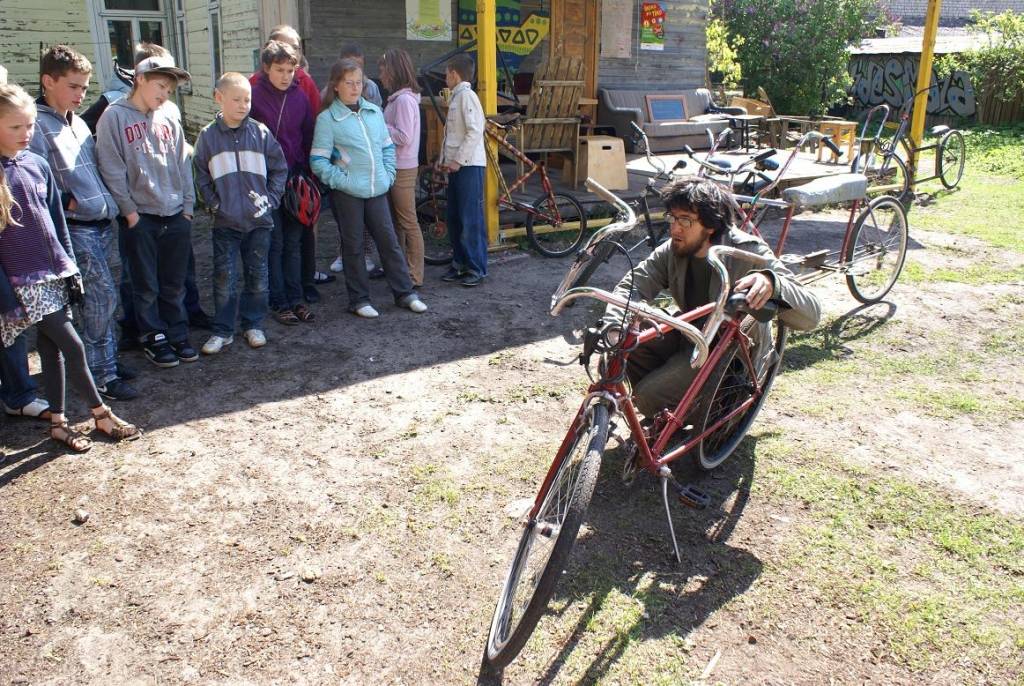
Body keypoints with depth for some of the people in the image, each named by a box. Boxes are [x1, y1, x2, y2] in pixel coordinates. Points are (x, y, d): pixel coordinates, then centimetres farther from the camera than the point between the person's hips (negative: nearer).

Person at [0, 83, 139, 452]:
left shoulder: (38, 164, 5)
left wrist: (70, 266, 9)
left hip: (53, 274, 6)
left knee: (51, 347, 12)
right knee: (72, 346, -5)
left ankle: (57, 422, 23)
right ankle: (102, 415, 10)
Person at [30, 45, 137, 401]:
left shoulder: (78, 123, 17)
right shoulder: (37, 124, -10)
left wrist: (108, 206, 14)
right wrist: (69, 202, -16)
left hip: (100, 223, 8)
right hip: (75, 227, -8)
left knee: (98, 298, 13)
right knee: (104, 297, -9)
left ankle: (103, 359, 25)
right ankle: (101, 374, 0)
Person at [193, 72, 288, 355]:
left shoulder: (260, 132, 0)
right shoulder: (208, 136, 0)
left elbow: (279, 168, 6)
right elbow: (201, 176, 6)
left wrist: (270, 199, -1)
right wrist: (213, 203, -4)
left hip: (259, 220, 1)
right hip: (225, 222, -1)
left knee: (257, 277, 9)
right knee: (224, 278, 3)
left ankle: (253, 325, 24)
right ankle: (222, 331, 14)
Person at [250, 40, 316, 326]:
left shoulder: (300, 96, 5)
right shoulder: (254, 95, -7)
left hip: (295, 179, 4)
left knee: (294, 242, 9)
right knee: (274, 243, 2)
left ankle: (295, 299, 18)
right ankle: (279, 302, 10)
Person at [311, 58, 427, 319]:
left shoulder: (374, 111, 9)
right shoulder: (327, 119, -6)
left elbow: (388, 147, 17)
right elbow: (318, 161, -8)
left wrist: (388, 175, 6)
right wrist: (341, 181, -14)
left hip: (377, 190, 4)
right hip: (347, 193, -4)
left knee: (389, 240, 8)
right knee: (353, 246, 6)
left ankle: (405, 293, 17)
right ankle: (359, 299, 17)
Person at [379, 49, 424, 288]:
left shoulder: (404, 99, -16)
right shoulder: (397, 98, 14)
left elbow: (403, 137, -22)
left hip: (402, 169, -10)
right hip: (394, 167, 10)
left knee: (408, 223, -5)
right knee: (396, 220, 17)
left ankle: (414, 275, 1)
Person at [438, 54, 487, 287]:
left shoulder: (467, 95, -11)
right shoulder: (456, 97, 18)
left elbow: (475, 131, -20)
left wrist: (458, 160, -19)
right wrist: (444, 158, 15)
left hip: (469, 165, -10)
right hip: (455, 165, 10)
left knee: (471, 219, -6)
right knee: (454, 217, 12)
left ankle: (476, 269, 0)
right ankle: (459, 263, 21)